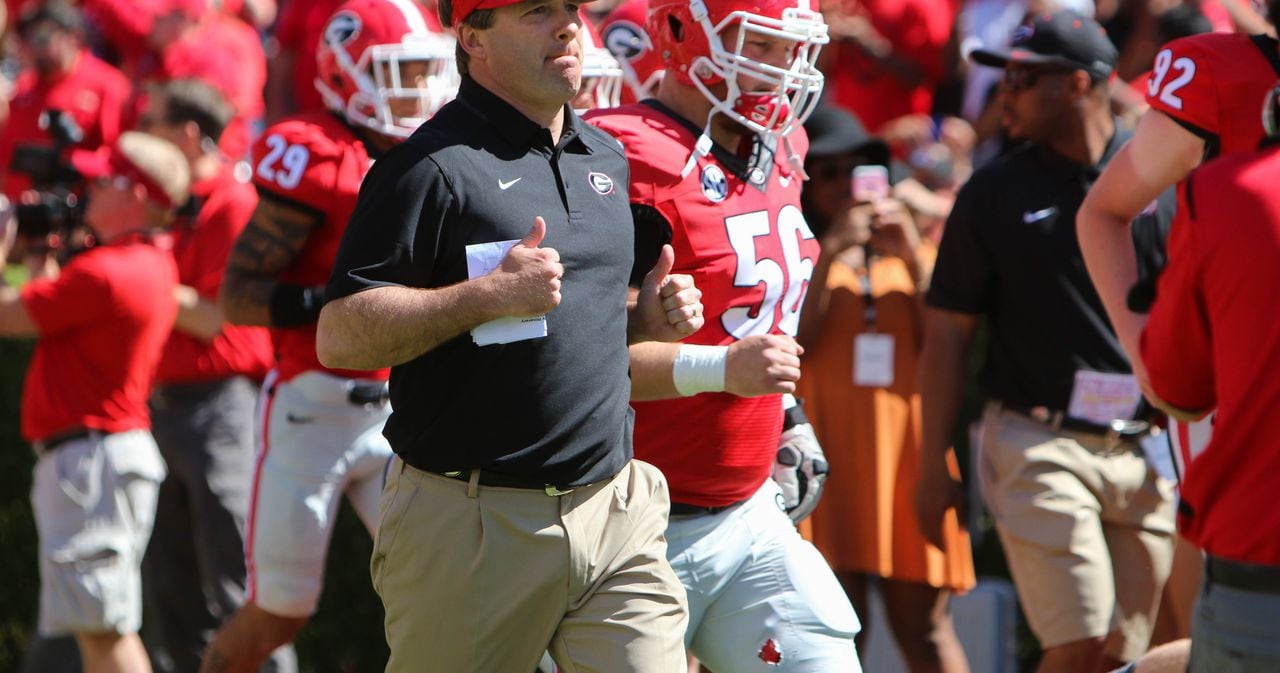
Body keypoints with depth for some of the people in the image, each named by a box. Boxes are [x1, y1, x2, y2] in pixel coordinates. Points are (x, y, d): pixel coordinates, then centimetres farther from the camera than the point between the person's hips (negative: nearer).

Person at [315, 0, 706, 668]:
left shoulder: (606, 158, 15)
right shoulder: (434, 164, -10)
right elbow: (339, 337, -16)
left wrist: (642, 316, 8)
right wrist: (490, 294, -22)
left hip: (615, 508, 6)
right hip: (474, 525, -6)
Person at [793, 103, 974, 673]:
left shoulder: (910, 253, 20)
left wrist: (912, 258, -3)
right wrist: (827, 259, -10)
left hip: (908, 449, 3)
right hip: (827, 450, -3)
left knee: (923, 624, 1)